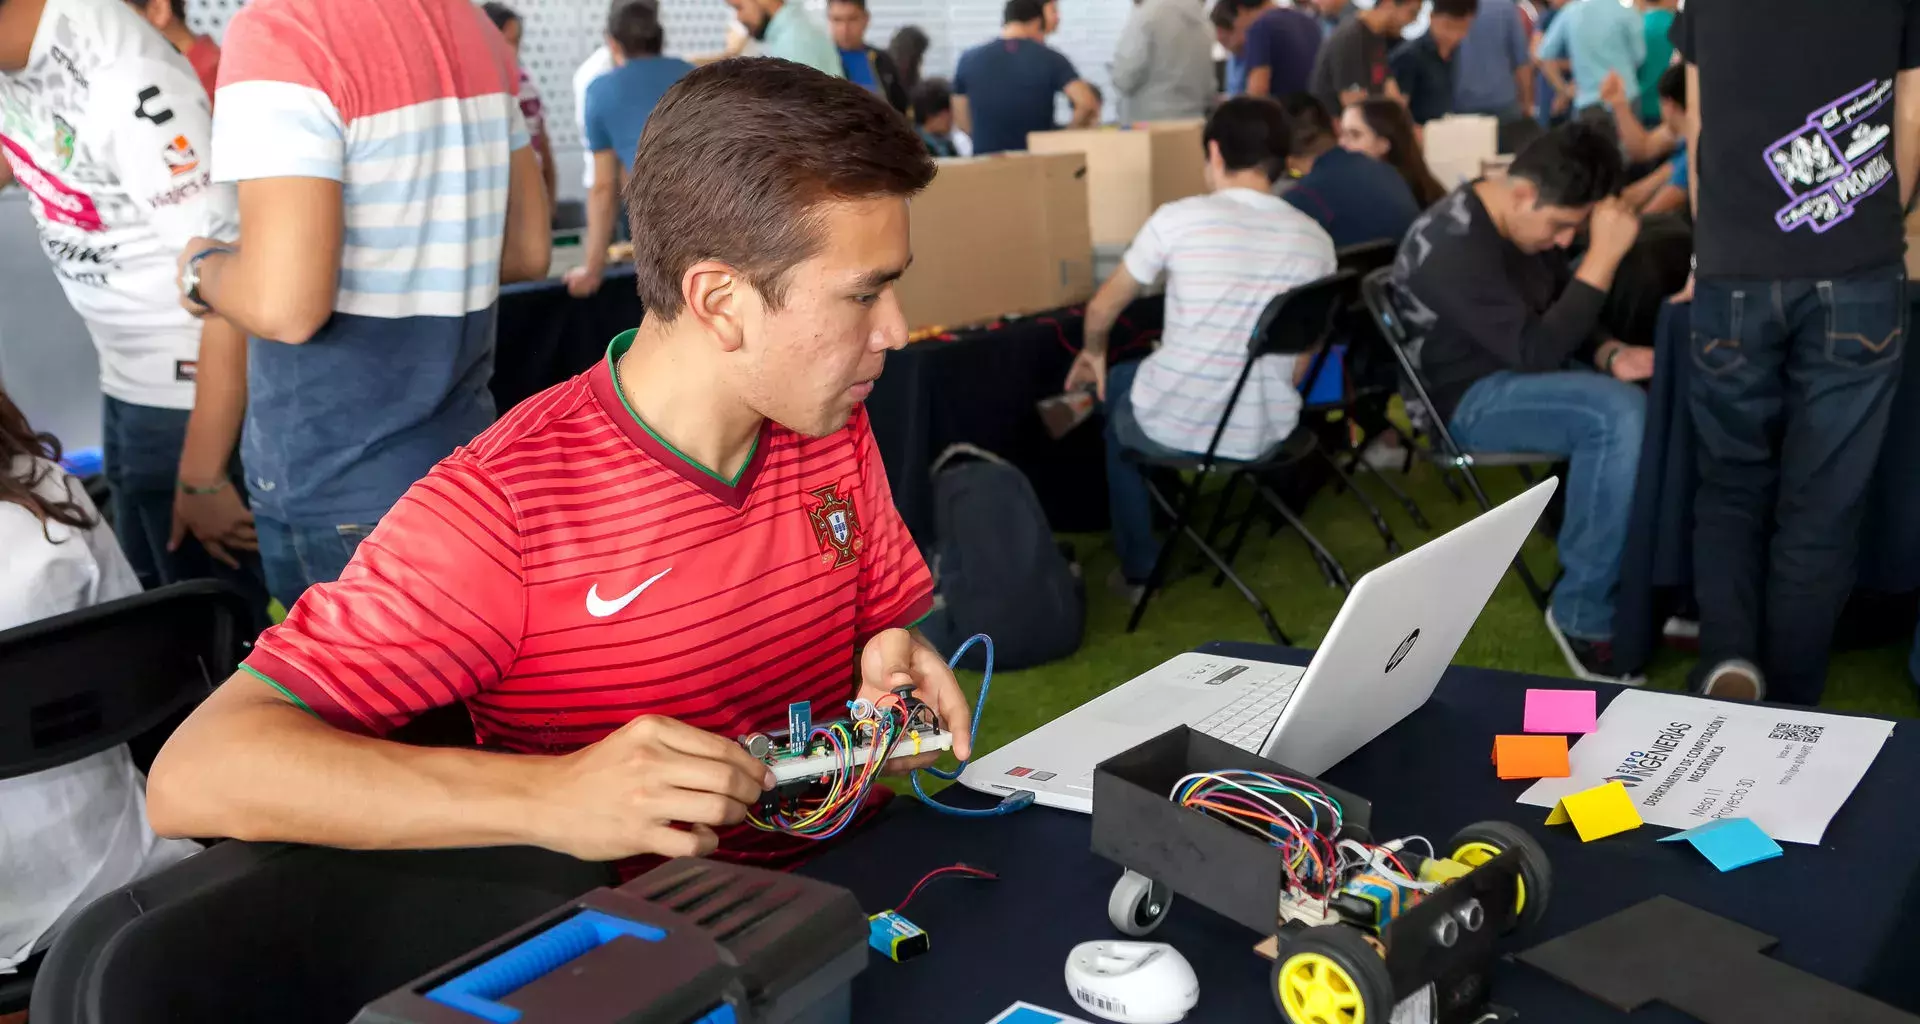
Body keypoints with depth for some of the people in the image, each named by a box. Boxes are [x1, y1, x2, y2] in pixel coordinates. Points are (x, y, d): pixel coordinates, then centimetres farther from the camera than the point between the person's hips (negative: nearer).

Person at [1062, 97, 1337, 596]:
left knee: (1119, 383, 32)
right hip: (1267, 431, 4)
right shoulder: (1316, 240, 0)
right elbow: (1301, 359, 11)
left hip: (1174, 426, -4)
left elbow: (1103, 307, 4)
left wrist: (1092, 352, 26)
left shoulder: (1179, 218, -10)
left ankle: (1140, 568, 35)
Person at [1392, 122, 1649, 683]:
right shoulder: (1455, 245, -24)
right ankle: (1582, 613, -20)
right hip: (1467, 398, -9)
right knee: (1621, 413, -30)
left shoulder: (1529, 222, 5)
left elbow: (1563, 318, 14)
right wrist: (1604, 256, -28)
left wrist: (1612, 355, -7)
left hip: (1524, 372, 9)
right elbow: (1536, 350, -27)